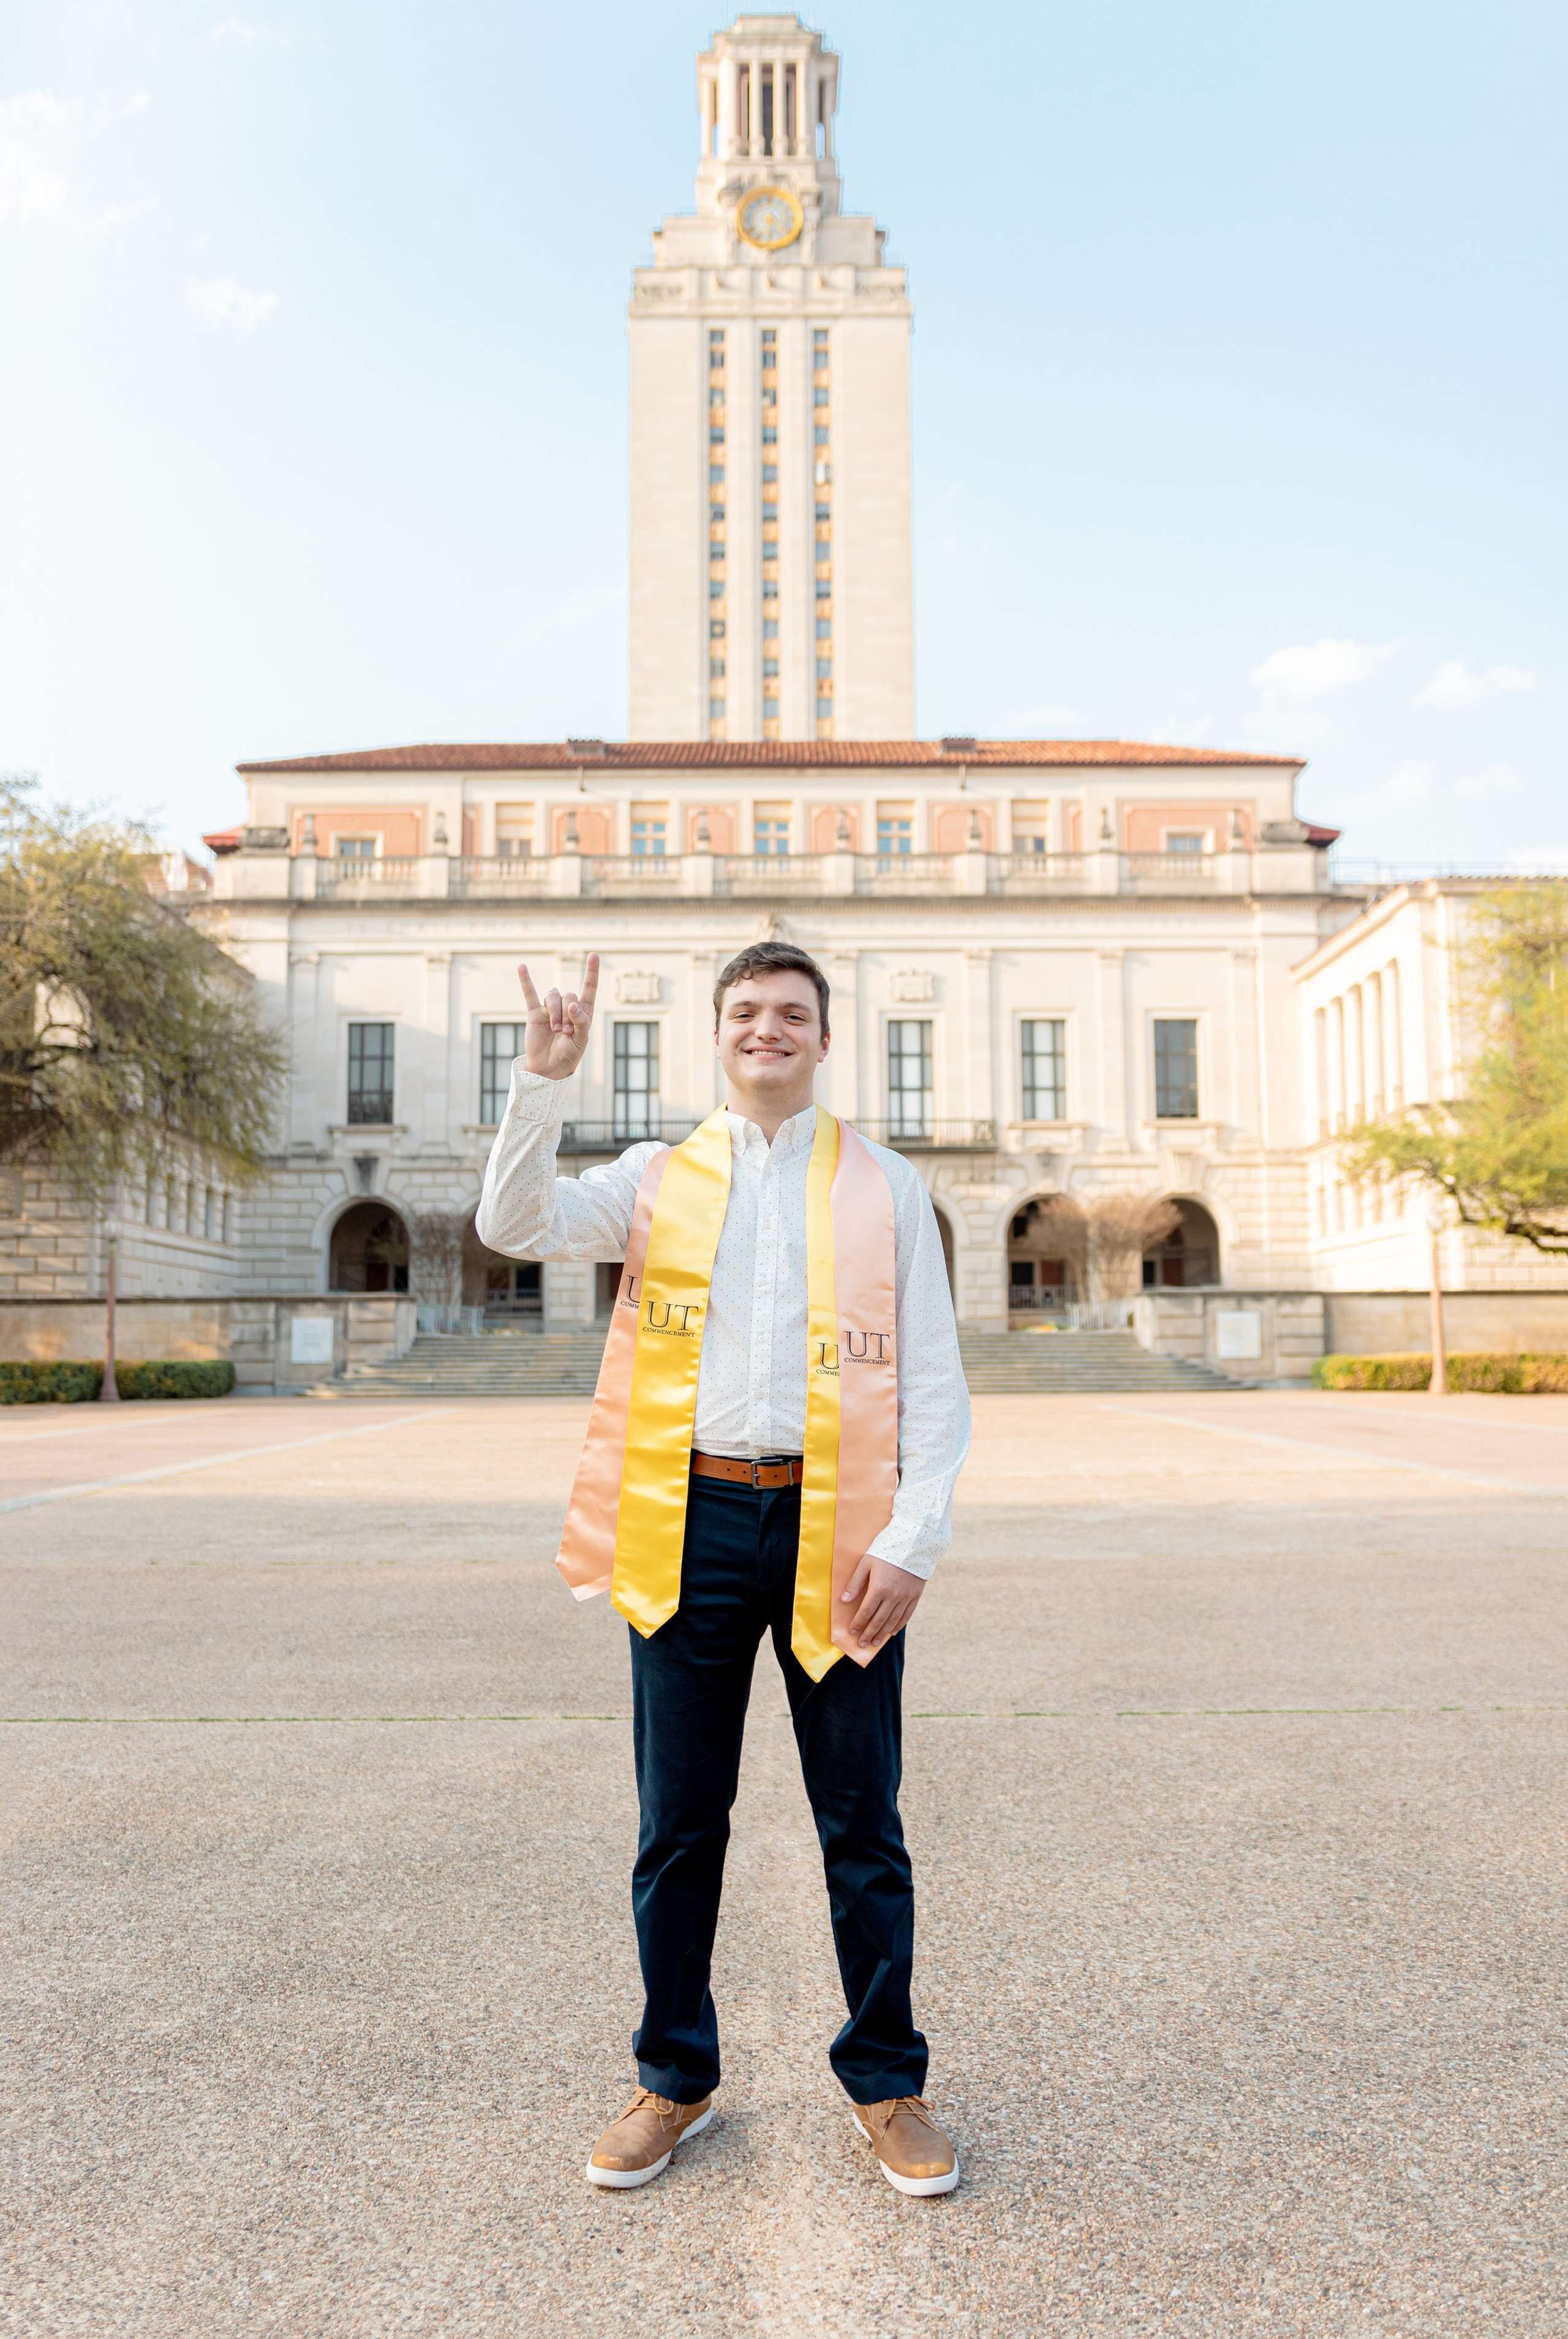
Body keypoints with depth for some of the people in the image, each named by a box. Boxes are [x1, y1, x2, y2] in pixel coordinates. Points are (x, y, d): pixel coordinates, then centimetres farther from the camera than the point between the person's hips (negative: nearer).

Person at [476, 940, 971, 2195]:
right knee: (678, 1830, 11)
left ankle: (888, 2086, 27)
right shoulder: (658, 1179, 10)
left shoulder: (885, 1188, 7)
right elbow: (518, 1225, -6)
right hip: (691, 1525, 1)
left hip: (833, 1532, -1)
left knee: (864, 1831, 9)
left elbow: (934, 1381, 3)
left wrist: (912, 1539, -8)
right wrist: (543, 1081, -16)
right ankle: (675, 2079, 30)